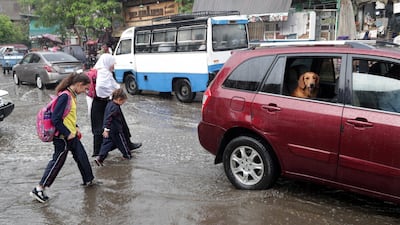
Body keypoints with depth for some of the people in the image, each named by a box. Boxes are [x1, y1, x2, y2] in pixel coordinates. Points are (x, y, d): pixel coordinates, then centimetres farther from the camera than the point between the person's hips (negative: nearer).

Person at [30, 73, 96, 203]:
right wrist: (68, 134, -19)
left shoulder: (72, 95, 7)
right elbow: (55, 119, -24)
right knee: (57, 162, -1)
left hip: (71, 135, 10)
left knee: (82, 156, 18)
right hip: (63, 138, -10)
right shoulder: (65, 96, -22)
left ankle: (89, 180, 35)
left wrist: (75, 128, 9)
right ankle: (39, 190, 8)